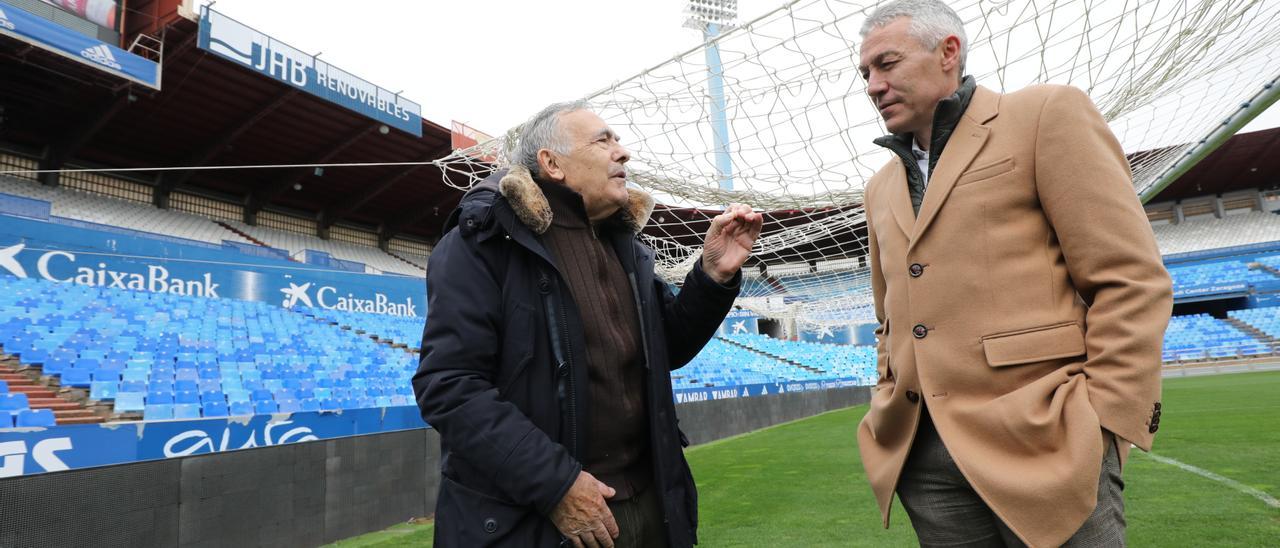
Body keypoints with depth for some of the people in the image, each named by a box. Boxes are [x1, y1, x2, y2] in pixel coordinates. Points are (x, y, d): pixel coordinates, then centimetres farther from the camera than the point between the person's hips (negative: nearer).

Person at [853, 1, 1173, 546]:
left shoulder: (1048, 113, 0)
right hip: (920, 452, 5)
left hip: (1044, 441, -5)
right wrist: (890, 415, 12)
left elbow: (1130, 281, -6)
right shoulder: (881, 187, 16)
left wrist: (1105, 422, -12)